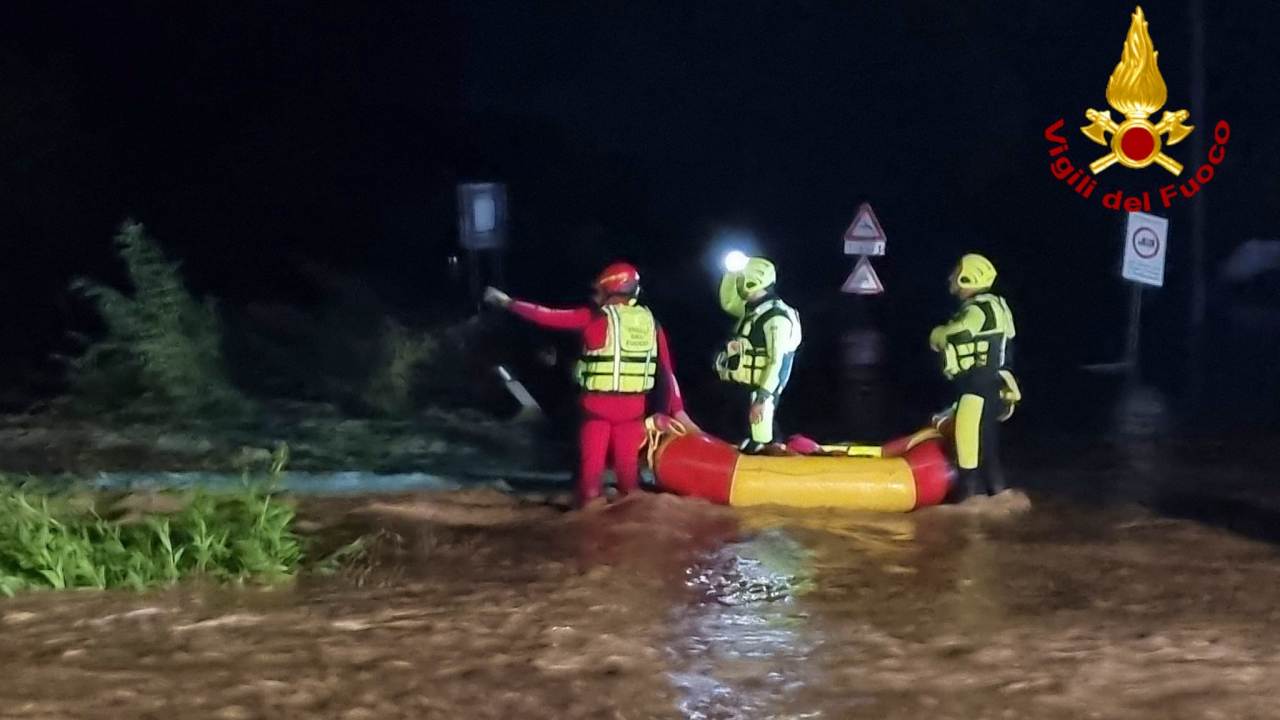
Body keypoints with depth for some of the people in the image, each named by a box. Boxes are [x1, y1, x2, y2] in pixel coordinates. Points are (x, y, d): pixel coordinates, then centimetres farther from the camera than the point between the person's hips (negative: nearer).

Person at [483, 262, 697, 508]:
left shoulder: (595, 318, -5)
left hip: (599, 404, -3)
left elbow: (548, 317, 0)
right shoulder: (650, 323, 6)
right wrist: (677, 409, 9)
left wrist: (507, 302, 10)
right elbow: (667, 370, 5)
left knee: (591, 466, 5)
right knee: (628, 466, 11)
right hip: (633, 406, 3)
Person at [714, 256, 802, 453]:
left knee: (759, 444, -11)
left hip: (759, 390, -10)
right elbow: (728, 302, 29)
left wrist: (762, 398, -26)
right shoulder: (753, 310, 10)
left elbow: (776, 362, -22)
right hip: (746, 388, 10)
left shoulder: (776, 317, -18)